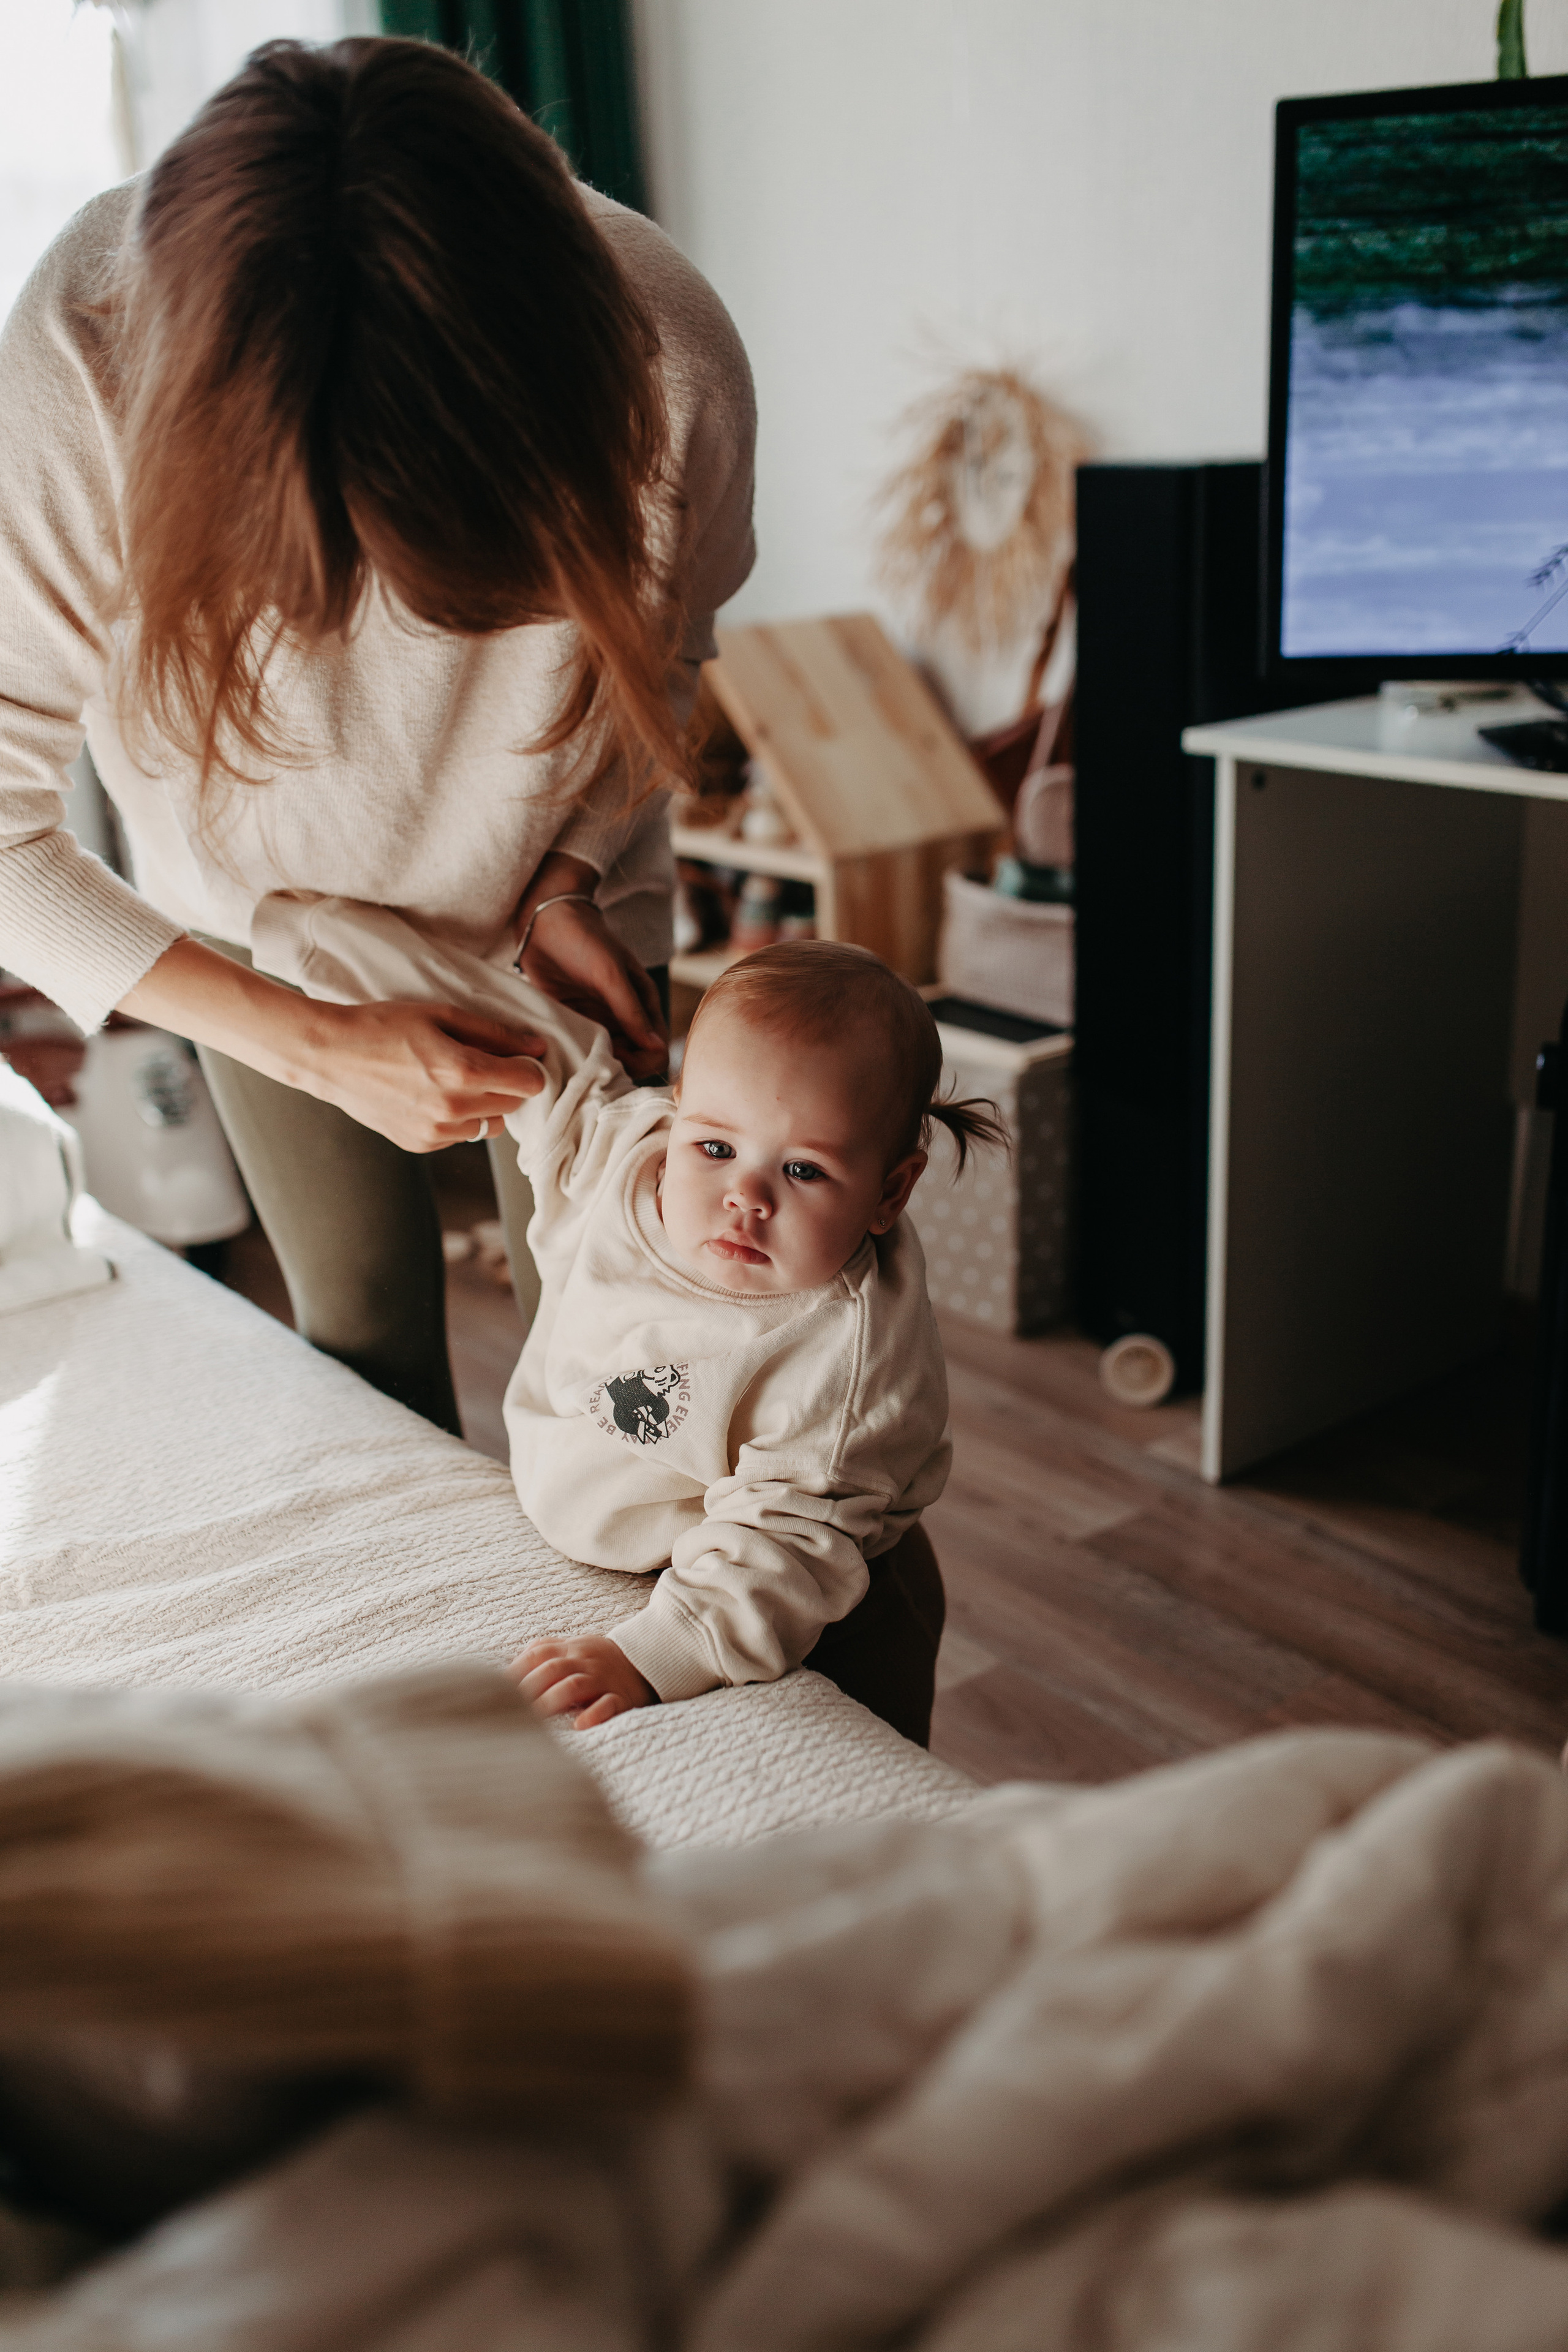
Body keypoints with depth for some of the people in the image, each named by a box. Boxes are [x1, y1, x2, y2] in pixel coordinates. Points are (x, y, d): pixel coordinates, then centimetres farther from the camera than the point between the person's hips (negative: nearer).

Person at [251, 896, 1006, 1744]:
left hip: (804, 1619, -5)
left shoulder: (853, 1352, -32)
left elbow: (783, 1544, -34)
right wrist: (310, 924, 6)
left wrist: (650, 1655, -47)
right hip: (581, 1547, 6)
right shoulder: (610, 1146, -16)